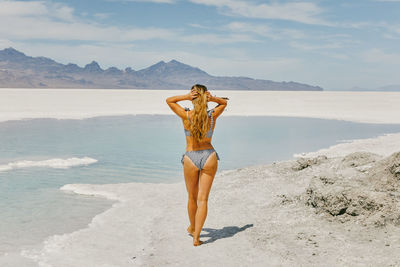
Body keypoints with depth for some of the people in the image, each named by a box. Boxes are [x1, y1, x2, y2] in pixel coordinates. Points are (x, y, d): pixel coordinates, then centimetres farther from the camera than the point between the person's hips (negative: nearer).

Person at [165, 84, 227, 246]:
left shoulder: (186, 115, -13)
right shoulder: (212, 116, -7)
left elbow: (169, 100, 3)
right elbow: (224, 102, 14)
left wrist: (186, 97, -14)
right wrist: (213, 98, -8)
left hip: (191, 158, -1)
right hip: (209, 156, 1)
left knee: (192, 197, 19)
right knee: (203, 199, 2)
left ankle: (192, 228, 39)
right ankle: (196, 237, -2)